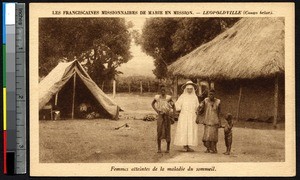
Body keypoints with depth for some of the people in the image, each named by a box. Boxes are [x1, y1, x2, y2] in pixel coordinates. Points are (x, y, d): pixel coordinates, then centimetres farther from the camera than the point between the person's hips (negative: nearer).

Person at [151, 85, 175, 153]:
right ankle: (159, 148, 0)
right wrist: (156, 110, 5)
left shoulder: (168, 98, -6)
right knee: (159, 132, -5)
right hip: (160, 116, 1)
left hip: (167, 116, -1)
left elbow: (173, 106, 4)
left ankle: (168, 148, 11)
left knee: (167, 132, 2)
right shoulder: (157, 97, 0)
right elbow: (152, 104, 19)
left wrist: (173, 116, -2)